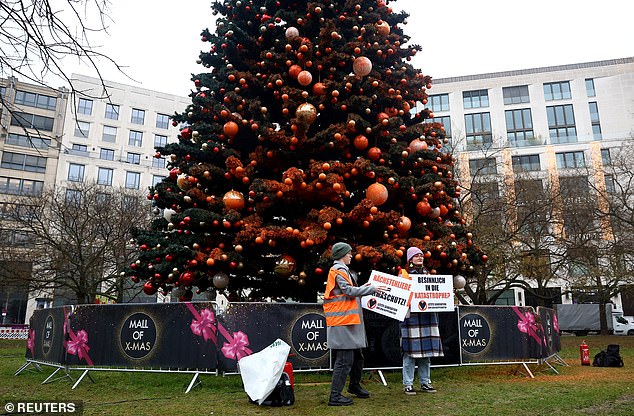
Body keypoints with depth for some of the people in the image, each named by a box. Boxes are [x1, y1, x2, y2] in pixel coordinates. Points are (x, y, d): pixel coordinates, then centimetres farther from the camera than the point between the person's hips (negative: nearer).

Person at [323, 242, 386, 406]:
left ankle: (354, 385, 37)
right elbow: (349, 291, -18)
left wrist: (362, 288, 11)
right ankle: (335, 395, -1)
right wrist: (371, 289, -12)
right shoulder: (338, 271, -12)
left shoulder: (343, 270, 20)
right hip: (342, 321, -11)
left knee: (357, 355, 20)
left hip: (350, 320, 11)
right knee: (344, 359, -8)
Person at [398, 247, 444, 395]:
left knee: (427, 349, 7)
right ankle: (408, 384, 4)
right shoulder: (404, 273, 4)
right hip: (411, 315, -5)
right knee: (410, 350, -5)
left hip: (427, 315, 5)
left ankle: (425, 382, 17)